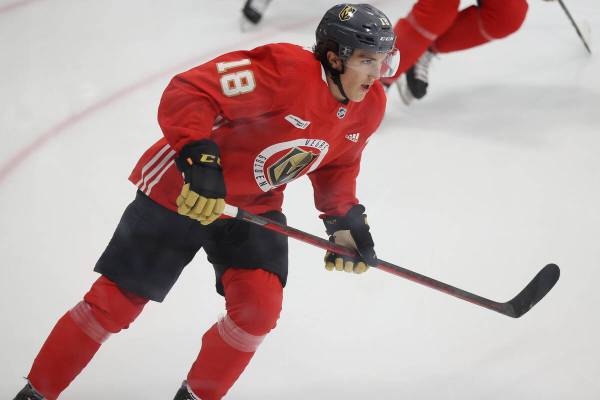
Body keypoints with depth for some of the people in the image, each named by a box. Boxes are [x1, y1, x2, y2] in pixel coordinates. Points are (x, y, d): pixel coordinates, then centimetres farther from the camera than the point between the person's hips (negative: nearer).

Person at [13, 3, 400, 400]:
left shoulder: (370, 105, -6)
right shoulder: (285, 68, -31)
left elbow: (336, 164, 13)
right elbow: (187, 93, -32)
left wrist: (346, 219, 1)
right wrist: (199, 159, -42)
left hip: (256, 205, 6)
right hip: (184, 191, -6)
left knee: (260, 307, -14)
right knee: (116, 303, 0)